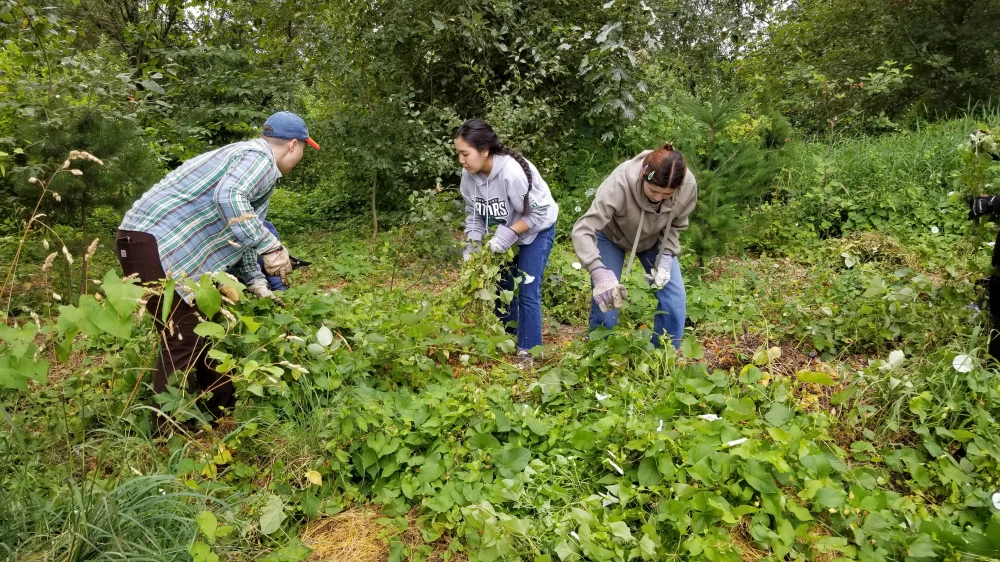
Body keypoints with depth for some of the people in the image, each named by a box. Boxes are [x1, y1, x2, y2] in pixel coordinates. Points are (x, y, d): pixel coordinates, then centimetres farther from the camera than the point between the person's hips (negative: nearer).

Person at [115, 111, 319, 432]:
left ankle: (223, 412, 27)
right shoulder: (259, 157, -11)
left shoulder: (261, 171, 21)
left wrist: (257, 284, 22)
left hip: (173, 247, 11)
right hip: (153, 243, -11)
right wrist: (270, 246, -29)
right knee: (184, 339, -9)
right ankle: (167, 435, 1)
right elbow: (228, 198, -32)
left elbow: (240, 234, 26)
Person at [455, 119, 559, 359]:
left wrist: (508, 235, -35)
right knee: (502, 287, 13)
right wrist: (472, 245, -15)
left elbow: (538, 213, -27)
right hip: (504, 233, 7)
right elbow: (474, 215, -3)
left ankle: (527, 353, 5)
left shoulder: (513, 172, -36)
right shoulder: (469, 175, -17)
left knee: (527, 292, -8)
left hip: (536, 230, -6)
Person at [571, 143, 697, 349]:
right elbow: (583, 230, -45)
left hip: (655, 240, 3)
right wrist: (599, 271, -59)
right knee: (605, 303, -9)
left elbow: (676, 226, -10)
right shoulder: (620, 183, -42)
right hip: (612, 236, -3)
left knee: (674, 300, -7)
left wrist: (666, 257, -26)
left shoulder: (688, 186, -30)